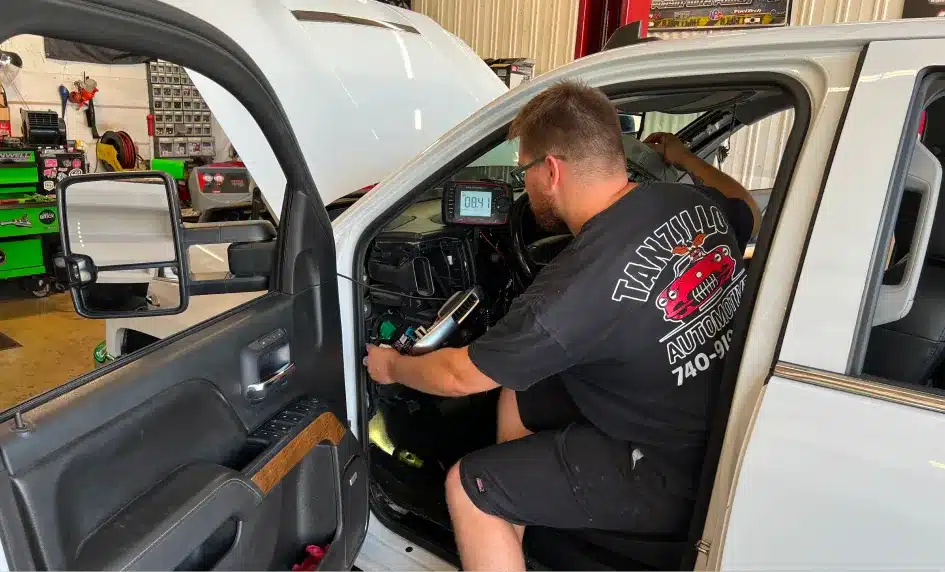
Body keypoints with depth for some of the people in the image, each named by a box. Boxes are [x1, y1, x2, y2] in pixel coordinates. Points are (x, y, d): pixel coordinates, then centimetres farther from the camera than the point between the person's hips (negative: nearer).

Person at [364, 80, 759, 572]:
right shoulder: (695, 203, -9)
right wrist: (685, 160, 28)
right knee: (518, 396, 18)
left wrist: (393, 367, 4)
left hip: (676, 474, -8)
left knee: (468, 487, -3)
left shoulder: (576, 286, -30)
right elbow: (748, 212, 18)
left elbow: (461, 375, -15)